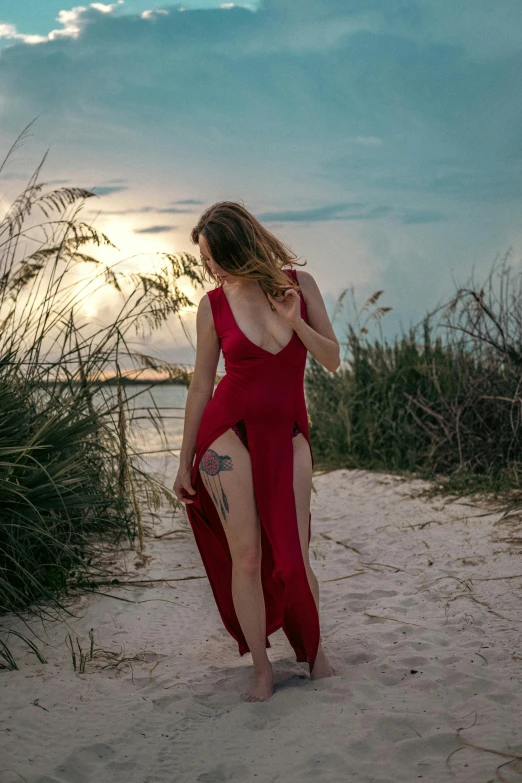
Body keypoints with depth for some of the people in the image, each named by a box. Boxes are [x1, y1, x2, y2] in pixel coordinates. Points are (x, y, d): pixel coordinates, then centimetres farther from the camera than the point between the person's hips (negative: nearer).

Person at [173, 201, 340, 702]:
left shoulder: (300, 284, -1)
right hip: (230, 431, -1)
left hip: (287, 433, 1)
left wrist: (293, 320, -16)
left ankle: (315, 650, 25)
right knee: (246, 555, -4)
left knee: (293, 557, -1)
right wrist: (184, 462, 7)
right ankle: (261, 669, 11)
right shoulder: (214, 305, -3)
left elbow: (332, 360, 1)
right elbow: (201, 385, 4)